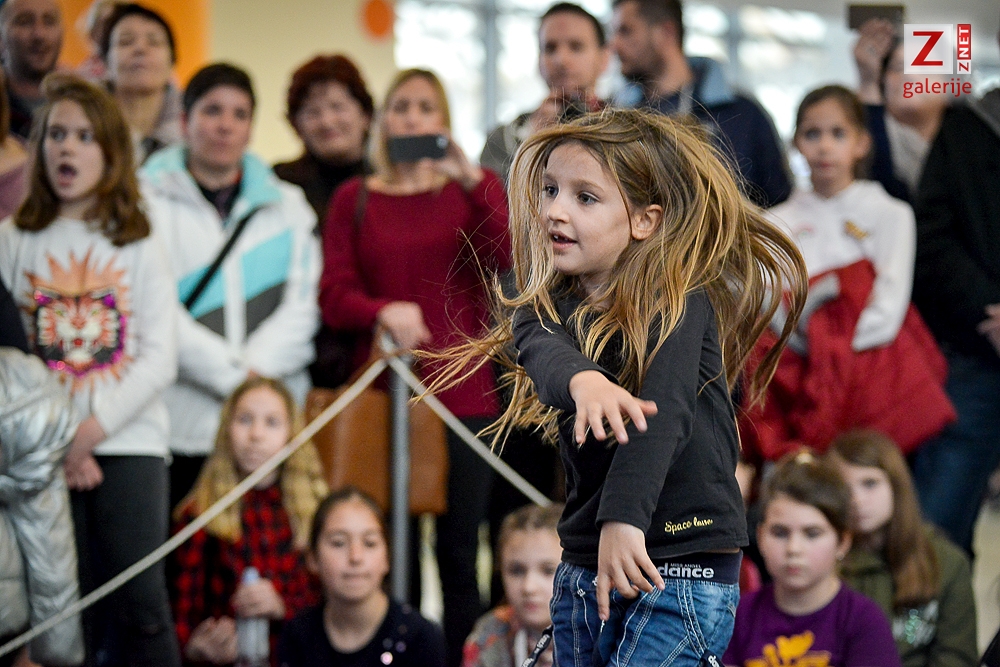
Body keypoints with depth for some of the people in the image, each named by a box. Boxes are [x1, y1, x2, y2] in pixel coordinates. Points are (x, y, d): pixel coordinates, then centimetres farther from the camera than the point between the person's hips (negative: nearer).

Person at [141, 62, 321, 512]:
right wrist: (233, 375, -11)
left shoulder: (287, 206, 18)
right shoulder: (148, 200, 6)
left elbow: (301, 307, 7)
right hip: (179, 423, -2)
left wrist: (257, 368, -10)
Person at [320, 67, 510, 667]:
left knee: (458, 550, 0)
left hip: (463, 396, 0)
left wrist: (470, 178, -19)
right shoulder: (355, 200, 11)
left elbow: (506, 256, -8)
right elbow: (334, 295, 3)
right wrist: (383, 311, -17)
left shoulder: (474, 189, 11)